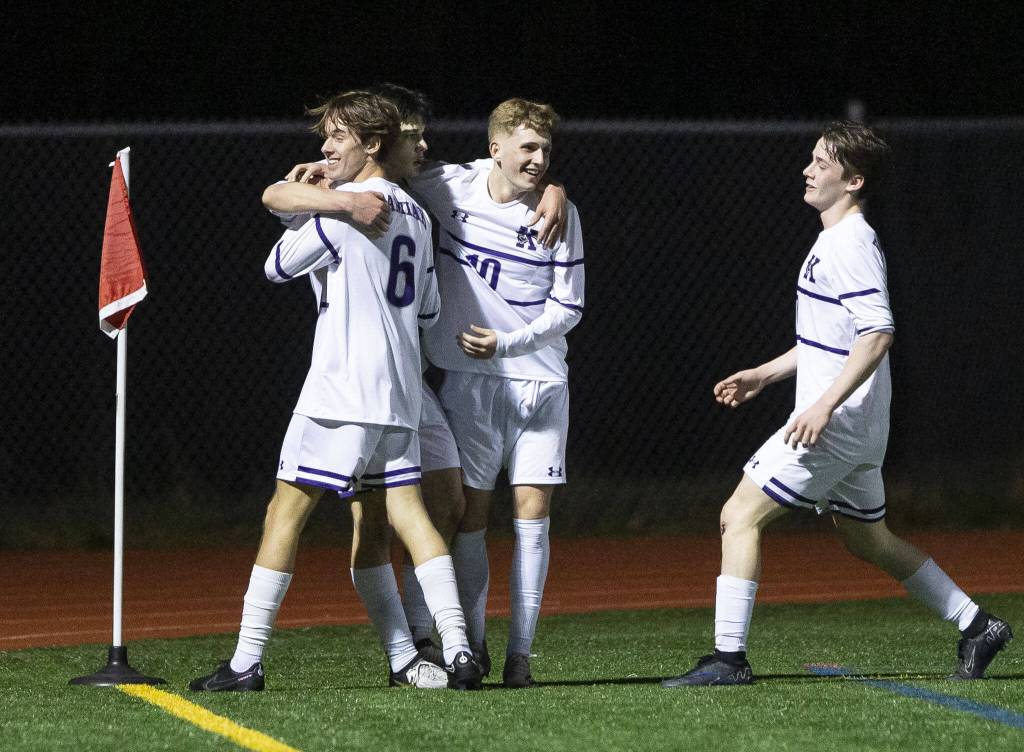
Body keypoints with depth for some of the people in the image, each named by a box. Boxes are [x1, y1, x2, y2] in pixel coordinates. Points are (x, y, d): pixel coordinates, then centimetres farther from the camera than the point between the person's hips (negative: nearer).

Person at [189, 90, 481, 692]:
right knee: (408, 512, 5)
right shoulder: (414, 214, 15)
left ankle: (247, 661, -5)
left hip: (343, 388, -8)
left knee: (287, 511, -3)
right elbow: (429, 309, 22)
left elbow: (279, 266, -1)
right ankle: (458, 651, -7)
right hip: (401, 393, 8)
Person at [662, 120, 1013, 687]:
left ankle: (728, 658, -10)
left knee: (740, 516, -9)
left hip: (833, 424, -10)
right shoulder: (835, 242, 16)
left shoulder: (851, 245, -16)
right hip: (858, 428, 10)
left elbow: (877, 334, -26)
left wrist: (824, 405, -31)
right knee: (867, 540, 20)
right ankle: (976, 626, 25)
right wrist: (763, 375, 24)